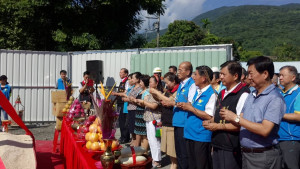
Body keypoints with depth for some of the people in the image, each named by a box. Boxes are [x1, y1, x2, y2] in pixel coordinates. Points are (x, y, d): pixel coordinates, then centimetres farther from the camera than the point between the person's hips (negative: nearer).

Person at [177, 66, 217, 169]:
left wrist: (191, 108, -16)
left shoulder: (211, 94, -15)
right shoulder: (197, 91, 12)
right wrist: (185, 106, 4)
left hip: (201, 136, -9)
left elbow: (209, 116, -21)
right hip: (190, 134, 9)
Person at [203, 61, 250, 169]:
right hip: (218, 146, 8)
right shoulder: (222, 94, 13)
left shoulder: (243, 94, -16)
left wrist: (218, 126, -14)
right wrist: (210, 122, 6)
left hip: (231, 149, -8)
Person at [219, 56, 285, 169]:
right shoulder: (252, 95, 9)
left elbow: (265, 130, -24)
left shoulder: (275, 99, -15)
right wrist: (228, 117, -11)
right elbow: (241, 123, 9)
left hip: (264, 156, -7)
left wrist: (235, 118, -21)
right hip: (246, 154, 7)